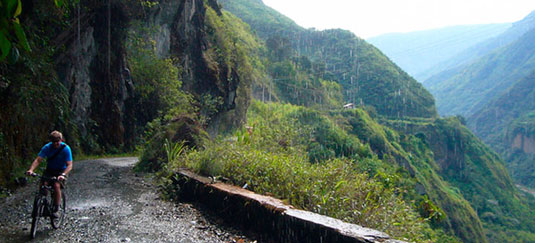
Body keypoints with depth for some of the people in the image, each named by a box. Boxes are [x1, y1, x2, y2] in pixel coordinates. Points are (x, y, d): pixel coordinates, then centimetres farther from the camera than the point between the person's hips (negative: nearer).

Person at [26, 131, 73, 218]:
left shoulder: (66, 148, -19)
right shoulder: (47, 147, -11)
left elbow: (69, 165, -24)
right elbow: (38, 160, -18)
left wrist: (63, 175, -42)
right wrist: (31, 170, -37)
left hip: (61, 171, -3)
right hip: (49, 170, 3)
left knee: (57, 185, -28)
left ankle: (56, 209, -18)